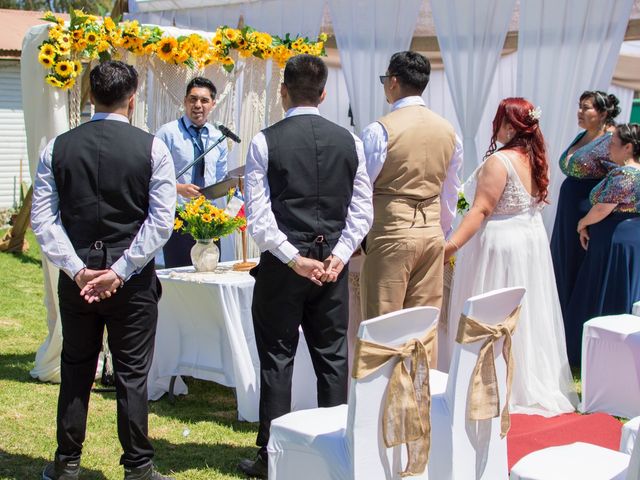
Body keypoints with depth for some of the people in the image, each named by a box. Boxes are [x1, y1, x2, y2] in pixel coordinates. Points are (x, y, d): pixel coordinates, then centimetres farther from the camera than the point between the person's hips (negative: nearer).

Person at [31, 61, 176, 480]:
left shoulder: (58, 148, 0)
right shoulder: (152, 148, -6)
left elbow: (43, 218, -4)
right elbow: (161, 221, -12)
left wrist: (77, 269, -7)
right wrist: (121, 271, -11)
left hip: (76, 276, 2)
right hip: (132, 281, -2)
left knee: (76, 371, 14)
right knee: (132, 374, 5)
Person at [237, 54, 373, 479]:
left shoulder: (266, 142, -6)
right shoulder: (349, 141, 4)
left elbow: (258, 215, -12)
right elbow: (362, 210, 0)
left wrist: (292, 258, -11)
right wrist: (338, 255, -4)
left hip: (281, 264, -3)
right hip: (333, 264, 3)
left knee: (277, 360, 5)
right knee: (333, 357, 11)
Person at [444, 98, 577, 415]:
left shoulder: (499, 161, -19)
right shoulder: (535, 159, 6)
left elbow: (480, 211, -24)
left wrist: (451, 246, -25)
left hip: (499, 243, -9)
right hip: (533, 240, 9)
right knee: (526, 315, 16)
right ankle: (536, 385, 25)